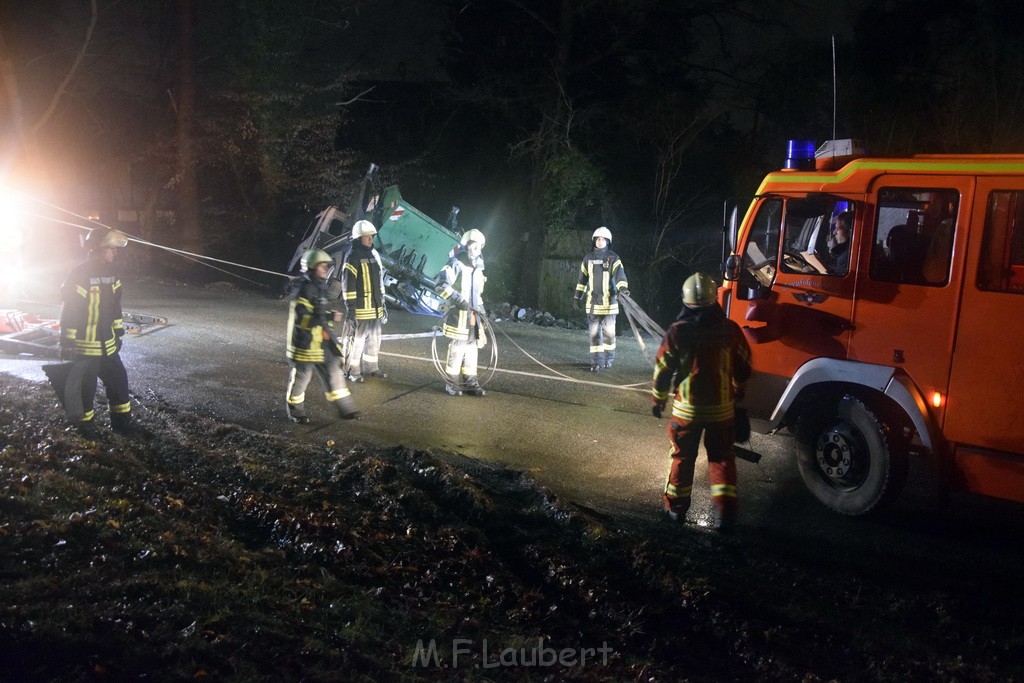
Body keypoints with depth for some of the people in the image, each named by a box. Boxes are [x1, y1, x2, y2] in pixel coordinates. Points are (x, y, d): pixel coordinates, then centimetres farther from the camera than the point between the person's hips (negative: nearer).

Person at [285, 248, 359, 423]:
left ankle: (345, 409, 14)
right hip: (306, 343, -8)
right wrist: (329, 317, -33)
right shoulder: (303, 290, -19)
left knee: (334, 374, 8)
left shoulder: (321, 287, 11)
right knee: (300, 378, 6)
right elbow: (303, 319, -26)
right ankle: (296, 412, 22)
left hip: (324, 343, 9)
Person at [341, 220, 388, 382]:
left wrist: (382, 304, 19)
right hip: (360, 309, -8)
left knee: (374, 339, 16)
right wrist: (350, 310, -18)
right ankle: (353, 371, 12)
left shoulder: (374, 254, 12)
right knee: (357, 340, 1)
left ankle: (371, 367, 29)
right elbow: (348, 285, -16)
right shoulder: (352, 257, -13)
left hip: (375, 308, 8)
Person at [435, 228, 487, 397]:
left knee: (472, 347, 10)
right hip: (458, 312, -8)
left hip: (473, 312, 8)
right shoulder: (456, 263, -11)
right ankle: (452, 383, 5)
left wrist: (480, 306, 21)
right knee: (458, 346, -6)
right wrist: (458, 298, -23)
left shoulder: (478, 266, 14)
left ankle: (470, 381, 18)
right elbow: (440, 284, -19)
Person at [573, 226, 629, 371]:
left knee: (608, 332, 4)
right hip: (592, 302, 3)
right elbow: (582, 279, 16)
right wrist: (577, 297, 15)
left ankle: (609, 358, 23)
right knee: (594, 333, 1)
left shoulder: (613, 258, -2)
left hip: (609, 302, -2)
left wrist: (623, 288, -35)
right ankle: (597, 361, 4)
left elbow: (619, 274, -16)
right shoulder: (588, 258, 9)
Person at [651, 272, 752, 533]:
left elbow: (663, 369, -6)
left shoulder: (677, 332, -12)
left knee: (683, 457, 15)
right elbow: (743, 367, 4)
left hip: (686, 408, -1)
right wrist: (737, 392, 23)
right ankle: (725, 513, 7)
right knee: (721, 458, 13)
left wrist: (657, 400, 9)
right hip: (722, 408, 1)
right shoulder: (730, 329, -7)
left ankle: (676, 508, 24)